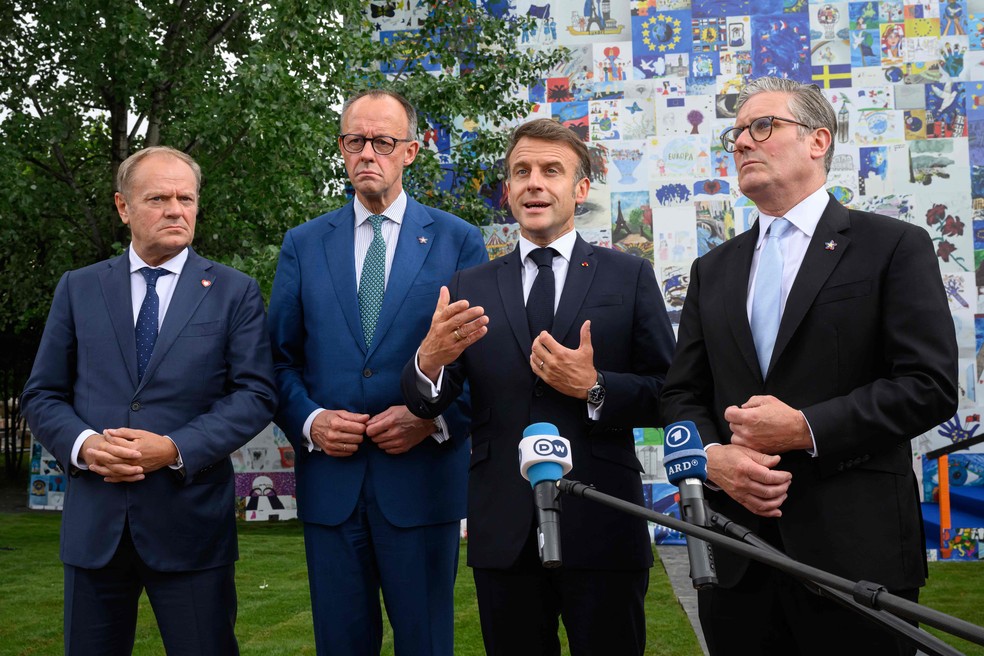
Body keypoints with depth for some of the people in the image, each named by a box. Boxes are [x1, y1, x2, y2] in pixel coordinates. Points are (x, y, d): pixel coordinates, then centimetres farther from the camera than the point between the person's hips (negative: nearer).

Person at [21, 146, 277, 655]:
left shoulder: (235, 292, 4)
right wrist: (82, 444, -11)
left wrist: (176, 449, -16)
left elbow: (256, 394, -4)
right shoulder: (77, 289, 10)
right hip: (94, 522, 2)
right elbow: (42, 395, 9)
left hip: (191, 522, -2)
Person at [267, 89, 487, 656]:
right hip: (330, 482, 2)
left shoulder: (458, 241, 4)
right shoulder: (304, 245, 10)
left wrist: (436, 417, -14)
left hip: (422, 479, -2)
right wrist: (309, 420, -9)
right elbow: (281, 358, 9)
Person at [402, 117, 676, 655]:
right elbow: (425, 404, 1)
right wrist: (430, 360, -21)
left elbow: (669, 394, 0)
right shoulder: (471, 287, 8)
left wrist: (595, 388, -17)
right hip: (503, 531, 2)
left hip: (600, 528, -1)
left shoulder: (630, 277, 3)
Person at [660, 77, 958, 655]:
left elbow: (931, 386, -8)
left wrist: (806, 428, -15)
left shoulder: (893, 247, 0)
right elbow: (682, 395, 13)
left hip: (855, 548, -4)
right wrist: (714, 456, -8)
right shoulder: (714, 270, 15)